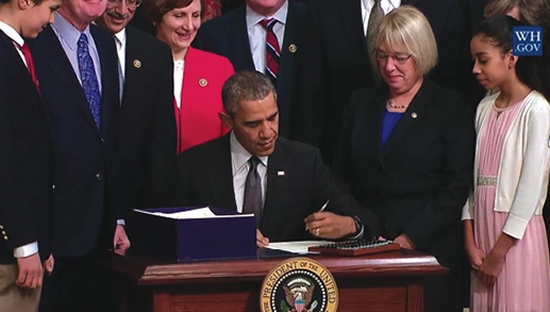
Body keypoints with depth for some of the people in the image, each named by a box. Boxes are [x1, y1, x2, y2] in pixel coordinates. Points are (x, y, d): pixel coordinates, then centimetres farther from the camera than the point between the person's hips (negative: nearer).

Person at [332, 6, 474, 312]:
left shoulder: (451, 108, 0)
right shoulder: (362, 102, 13)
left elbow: (456, 188, -6)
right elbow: (342, 176, 13)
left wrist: (411, 238, -13)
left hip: (428, 250, -3)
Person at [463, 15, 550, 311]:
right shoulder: (485, 108, 11)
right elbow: (473, 175, 9)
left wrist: (499, 251, -11)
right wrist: (470, 241, 0)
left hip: (516, 235, -6)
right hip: (481, 227, 6)